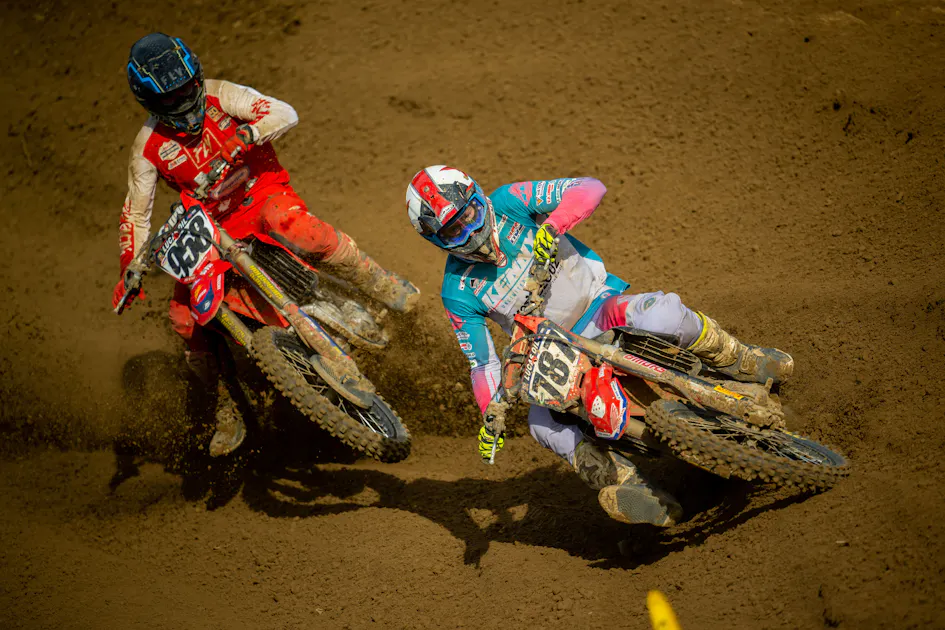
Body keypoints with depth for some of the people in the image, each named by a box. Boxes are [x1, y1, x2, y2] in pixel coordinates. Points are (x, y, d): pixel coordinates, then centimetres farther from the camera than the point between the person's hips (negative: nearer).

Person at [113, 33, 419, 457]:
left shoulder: (219, 96, -10)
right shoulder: (149, 147, -6)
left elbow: (285, 114, -19)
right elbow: (135, 214, 2)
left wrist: (247, 133, -38)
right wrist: (129, 271, -8)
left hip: (262, 194, -3)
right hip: (212, 227, 3)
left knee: (290, 225, -38)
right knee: (185, 318, -8)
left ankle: (380, 283, -20)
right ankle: (229, 408, 13)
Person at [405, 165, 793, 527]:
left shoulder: (507, 205, -9)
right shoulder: (457, 293, -7)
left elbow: (590, 188, -16)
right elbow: (481, 362, -2)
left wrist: (554, 223, -34)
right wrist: (490, 414, -18)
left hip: (604, 306, -1)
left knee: (662, 316, -34)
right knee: (542, 422, -30)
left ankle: (742, 364, -8)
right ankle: (628, 487, -32)